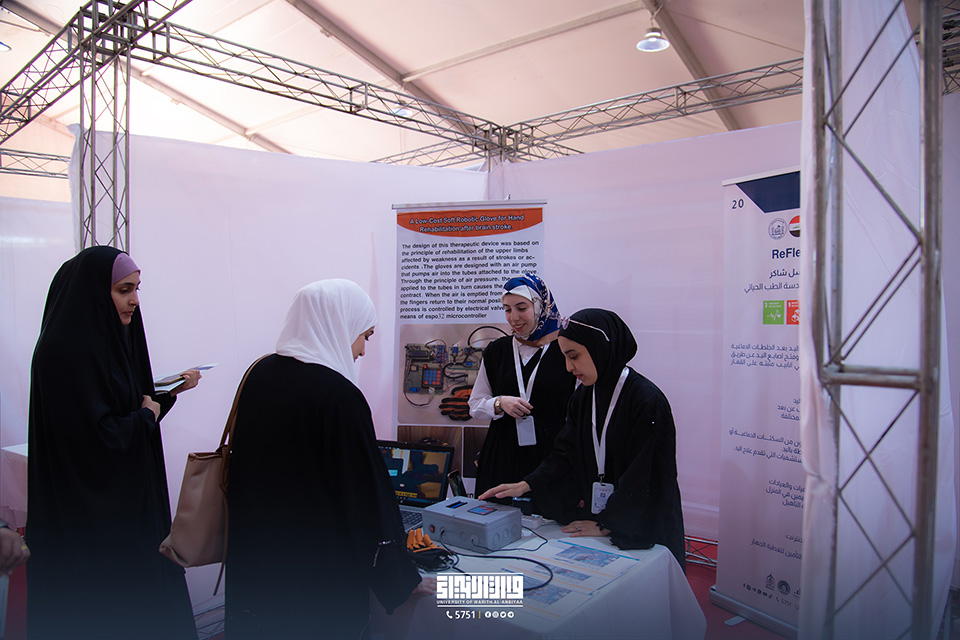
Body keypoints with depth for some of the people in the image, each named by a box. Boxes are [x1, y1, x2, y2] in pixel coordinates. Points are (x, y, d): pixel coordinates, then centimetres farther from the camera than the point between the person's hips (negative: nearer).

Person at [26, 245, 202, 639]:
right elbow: (97, 437, -26)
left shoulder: (108, 340, 7)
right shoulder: (67, 351, -21)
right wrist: (146, 416, -10)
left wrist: (171, 390, 3)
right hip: (89, 514, -9)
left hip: (125, 499, 9)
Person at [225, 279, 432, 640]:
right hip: (321, 572, -7)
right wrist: (403, 579, -8)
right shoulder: (340, 396, -23)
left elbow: (243, 465, 11)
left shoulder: (259, 374, 0)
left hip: (253, 559, 7)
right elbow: (367, 494, -19)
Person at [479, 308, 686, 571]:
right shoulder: (584, 396, 2)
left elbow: (645, 479, -18)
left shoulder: (648, 401, -20)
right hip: (593, 520, 6)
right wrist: (525, 484, -7)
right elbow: (567, 452, 4)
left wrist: (606, 524, -14)